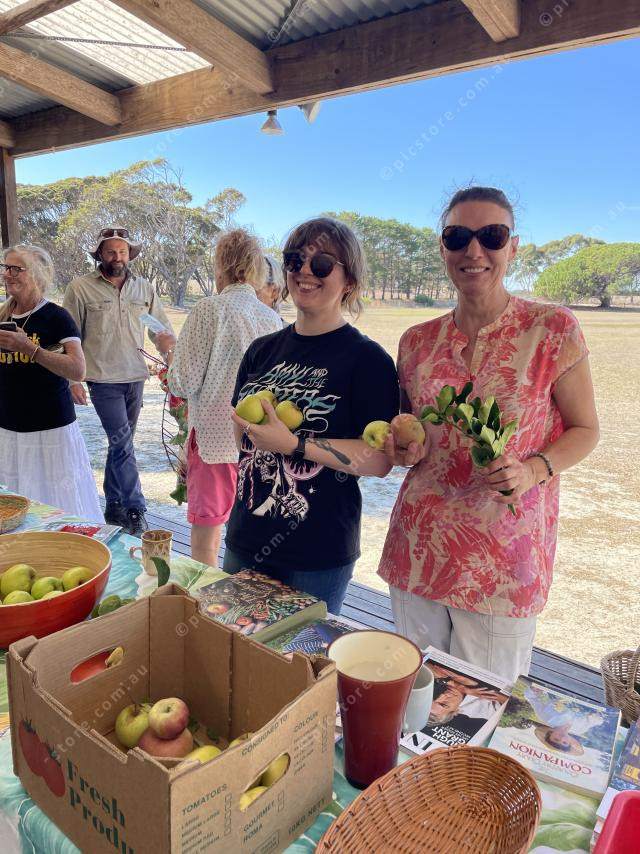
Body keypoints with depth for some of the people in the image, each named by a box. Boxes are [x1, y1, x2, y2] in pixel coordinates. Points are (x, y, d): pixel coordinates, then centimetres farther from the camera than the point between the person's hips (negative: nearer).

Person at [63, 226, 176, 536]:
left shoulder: (144, 288, 8)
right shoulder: (80, 288, -2)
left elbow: (163, 332, 10)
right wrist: (73, 380, -5)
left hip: (135, 379, 4)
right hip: (103, 380, -4)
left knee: (120, 444, 13)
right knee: (123, 444, -10)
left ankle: (114, 506, 25)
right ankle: (135, 512, -4)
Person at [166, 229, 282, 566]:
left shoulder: (210, 310, -12)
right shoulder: (272, 318, 2)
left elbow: (184, 383, -13)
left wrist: (172, 360, 8)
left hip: (215, 439, -5)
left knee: (206, 535, 8)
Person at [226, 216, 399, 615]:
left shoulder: (367, 359, -12)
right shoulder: (263, 350, 7)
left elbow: (380, 459, -18)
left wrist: (294, 443, -23)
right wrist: (247, 428, -4)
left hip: (318, 557, -5)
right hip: (245, 542, 6)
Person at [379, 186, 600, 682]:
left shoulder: (553, 329, -7)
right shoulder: (417, 341, 3)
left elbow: (585, 430, -1)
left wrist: (533, 470, -19)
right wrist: (408, 451, -8)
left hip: (504, 557, -3)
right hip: (418, 547, 4)